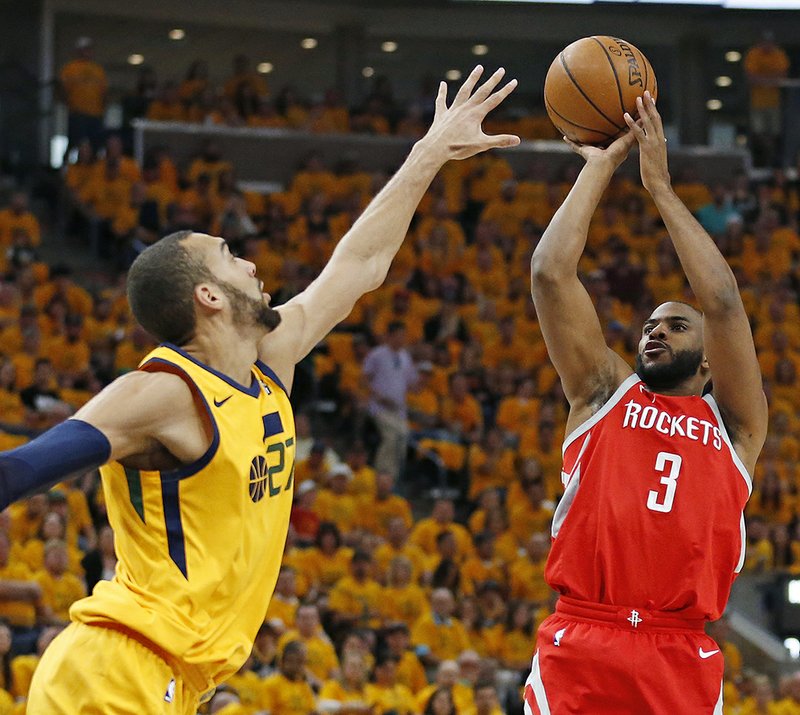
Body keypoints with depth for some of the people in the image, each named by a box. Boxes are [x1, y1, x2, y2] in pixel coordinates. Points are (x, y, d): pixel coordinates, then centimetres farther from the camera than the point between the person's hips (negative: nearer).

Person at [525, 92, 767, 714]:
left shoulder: (732, 421, 14)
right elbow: (551, 272, 7)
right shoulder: (604, 392, 16)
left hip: (682, 663, 0)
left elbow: (724, 304, 2)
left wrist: (659, 185, 7)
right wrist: (601, 167, 12)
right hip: (578, 651, 0)